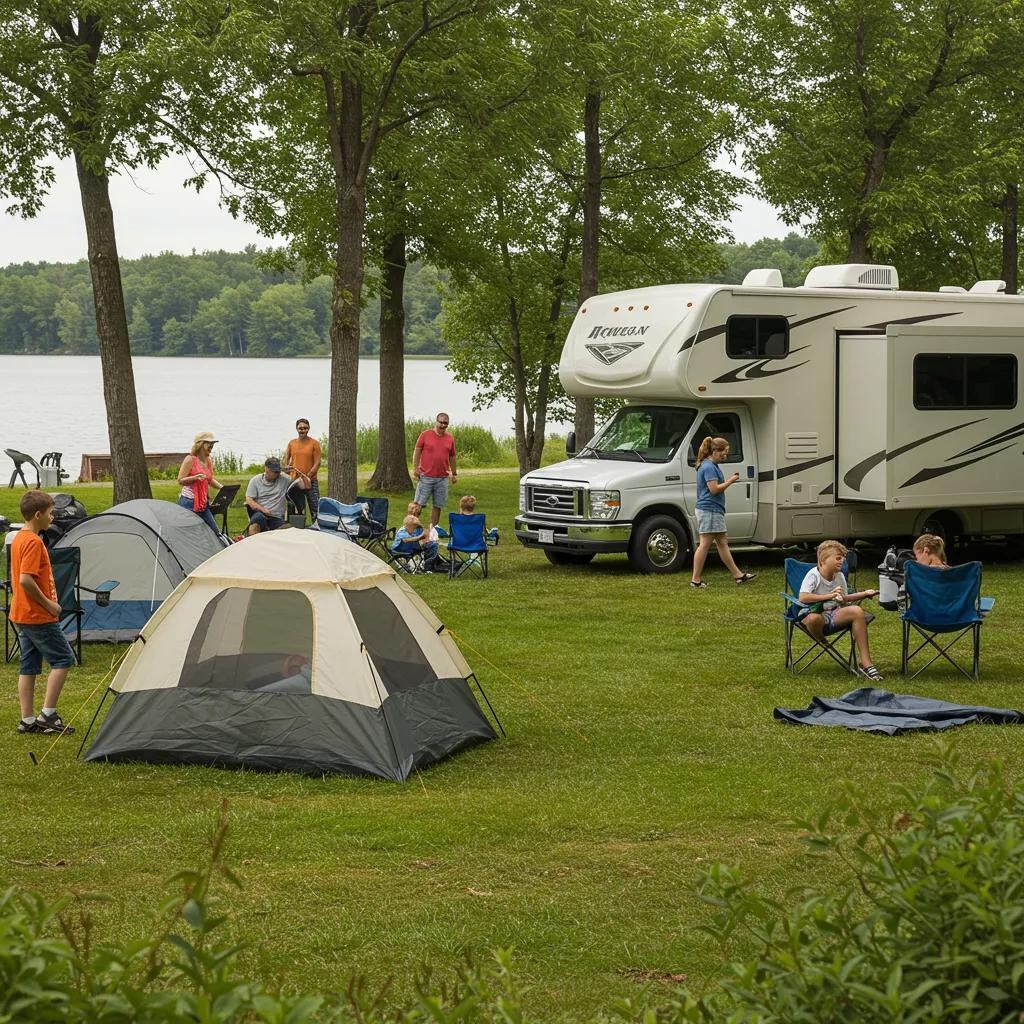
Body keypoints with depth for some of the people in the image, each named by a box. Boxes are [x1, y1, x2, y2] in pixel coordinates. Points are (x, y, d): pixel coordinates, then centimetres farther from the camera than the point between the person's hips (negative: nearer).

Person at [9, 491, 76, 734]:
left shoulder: (19, 538, 13)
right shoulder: (33, 542, -18)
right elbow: (26, 579, -26)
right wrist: (48, 604, -16)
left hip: (21, 614, 10)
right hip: (39, 616, -10)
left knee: (29, 666, 11)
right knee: (63, 659, -3)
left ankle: (28, 720, 13)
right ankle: (48, 714, -4)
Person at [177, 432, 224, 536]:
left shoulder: (209, 461, 11)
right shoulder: (190, 460, -9)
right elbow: (180, 480, -11)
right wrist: (195, 477, -26)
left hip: (203, 503, 7)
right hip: (188, 502, -7)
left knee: (214, 531, 3)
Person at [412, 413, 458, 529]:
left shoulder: (450, 438, 10)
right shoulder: (425, 435, -1)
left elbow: (452, 457, 18)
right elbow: (417, 452, 0)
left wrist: (454, 473, 18)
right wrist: (415, 469, -7)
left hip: (442, 478, 3)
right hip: (425, 476, -3)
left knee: (437, 506, 6)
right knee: (418, 504, -1)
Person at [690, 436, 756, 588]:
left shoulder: (710, 466, 16)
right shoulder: (709, 467, -16)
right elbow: (714, 489, -20)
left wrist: (729, 480, 9)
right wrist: (730, 481, -12)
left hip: (713, 511, 11)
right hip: (709, 511, -11)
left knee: (722, 543, 13)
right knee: (705, 545, -6)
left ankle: (738, 575, 18)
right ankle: (696, 580, -3)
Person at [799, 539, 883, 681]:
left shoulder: (840, 576, 10)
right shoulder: (813, 575, -11)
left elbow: (844, 599, 24)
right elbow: (802, 597, -26)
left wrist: (864, 594, 12)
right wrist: (829, 596, -28)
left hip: (834, 615, 6)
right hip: (817, 614, -6)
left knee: (857, 611, -23)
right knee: (814, 618, -44)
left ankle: (865, 663, -21)